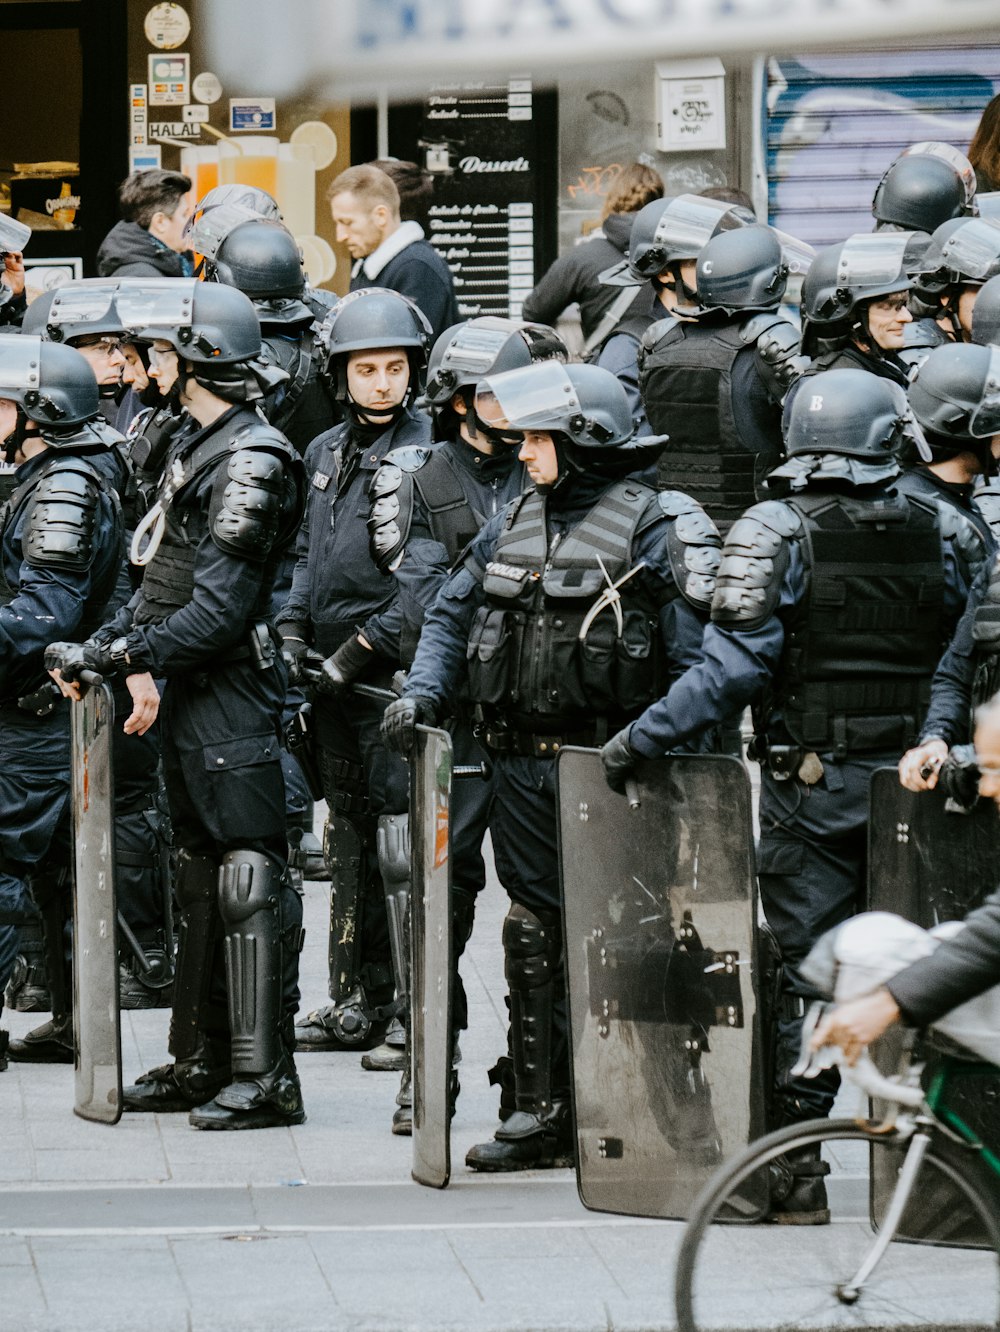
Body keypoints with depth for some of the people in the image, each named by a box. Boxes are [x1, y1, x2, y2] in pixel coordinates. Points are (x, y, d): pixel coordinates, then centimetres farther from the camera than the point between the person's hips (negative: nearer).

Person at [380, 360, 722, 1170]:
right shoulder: (515, 525, 13)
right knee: (534, 935, 10)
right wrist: (424, 693, 3)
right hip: (523, 765, 6)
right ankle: (542, 1110, 17)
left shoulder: (653, 527, -7)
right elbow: (453, 615, 20)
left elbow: (696, 649, -11)